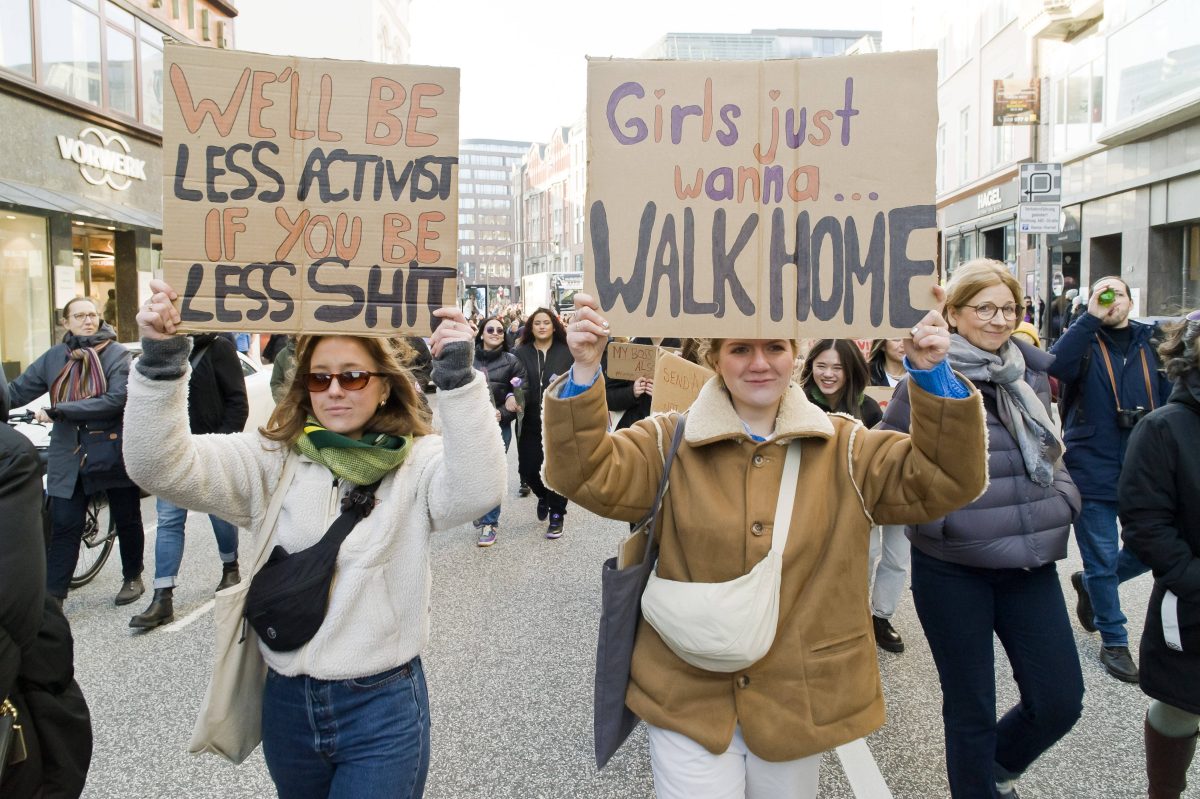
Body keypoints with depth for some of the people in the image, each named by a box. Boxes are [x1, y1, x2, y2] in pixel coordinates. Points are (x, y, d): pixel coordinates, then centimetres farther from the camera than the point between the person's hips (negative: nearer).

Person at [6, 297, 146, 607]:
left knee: (127, 522, 12)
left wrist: (59, 410, -22)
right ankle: (52, 598, 6)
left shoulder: (117, 354, -6)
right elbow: (17, 391, 7)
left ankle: (133, 578, 31)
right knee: (64, 528, 0)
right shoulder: (54, 357, 7)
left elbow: (117, 399, -19)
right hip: (69, 457, 2)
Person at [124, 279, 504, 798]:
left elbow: (476, 492, -29)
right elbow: (161, 467, -11)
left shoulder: (416, 461, -9)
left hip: (383, 706, -4)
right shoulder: (272, 459, -1)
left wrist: (457, 378, -39)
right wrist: (161, 362, -25)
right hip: (287, 701, 4)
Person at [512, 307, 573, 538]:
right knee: (527, 468, 3)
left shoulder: (567, 352, 1)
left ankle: (556, 514, 19)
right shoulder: (521, 353, 2)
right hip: (531, 422, 1)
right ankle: (543, 495, 36)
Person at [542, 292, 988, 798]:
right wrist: (584, 372, -28)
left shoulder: (844, 449, 0)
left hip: (800, 700, 2)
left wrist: (932, 376, -21)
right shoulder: (670, 445, -4)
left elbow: (946, 480, -8)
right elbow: (583, 474, -15)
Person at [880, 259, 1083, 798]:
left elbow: (1052, 453, 20)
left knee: (1060, 700, 9)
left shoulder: (1030, 374, 9)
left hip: (1030, 562, 5)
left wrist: (1062, 501, 5)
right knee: (970, 707, 8)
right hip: (953, 568, -5)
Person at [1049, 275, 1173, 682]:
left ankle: (1088, 583, 38)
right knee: (1103, 560, 5)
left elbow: (1167, 401, 14)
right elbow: (1058, 365, -28)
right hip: (1093, 471, -4)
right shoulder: (1083, 341, -5)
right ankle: (1114, 640, 23)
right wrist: (1091, 317, -28)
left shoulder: (1151, 344, 7)